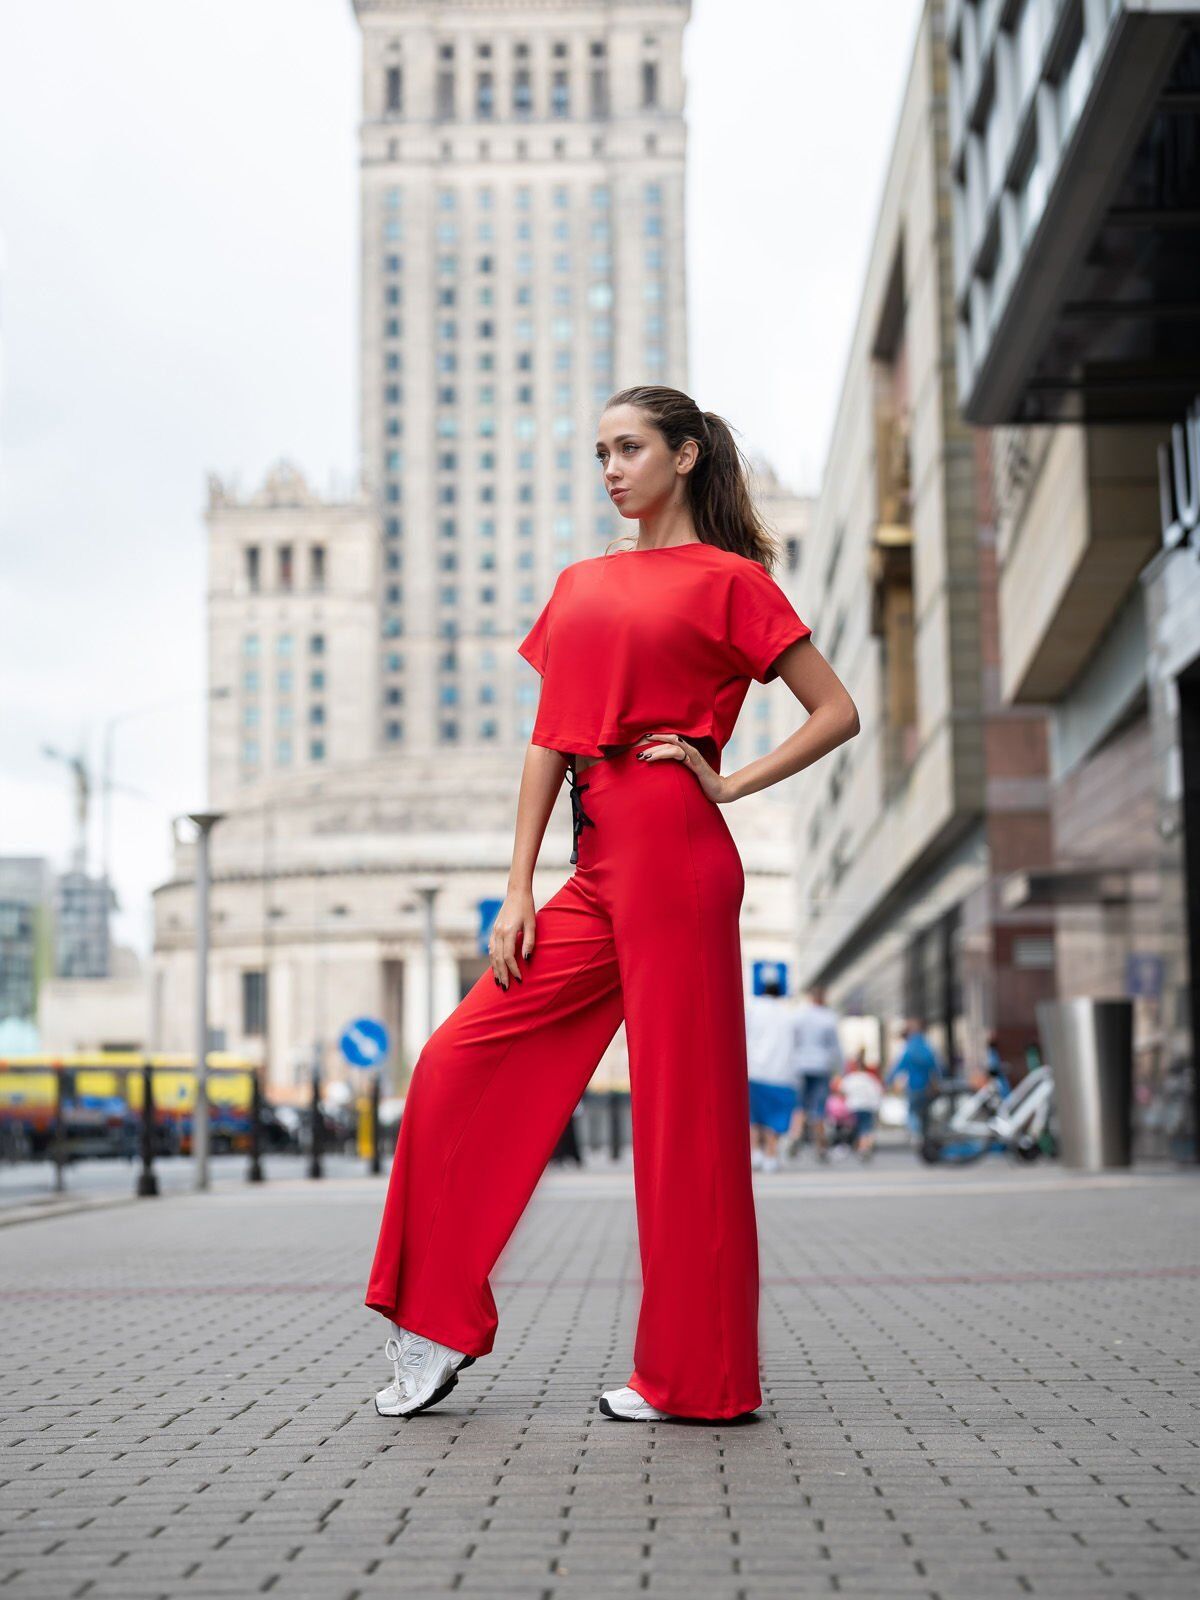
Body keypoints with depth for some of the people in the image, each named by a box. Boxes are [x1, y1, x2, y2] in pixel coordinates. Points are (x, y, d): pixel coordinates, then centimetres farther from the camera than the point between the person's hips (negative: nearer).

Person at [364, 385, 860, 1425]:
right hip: (597, 869, 7)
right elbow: (549, 742, 15)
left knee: (682, 1106, -3)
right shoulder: (580, 585, 20)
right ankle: (436, 1332, 12)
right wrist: (519, 889, 9)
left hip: (673, 850, -7)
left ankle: (694, 1375, 8)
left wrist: (729, 784, -6)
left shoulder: (729, 579, 3)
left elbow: (838, 713, 1)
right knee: (463, 1061, 2)